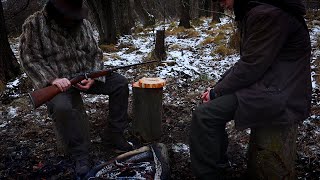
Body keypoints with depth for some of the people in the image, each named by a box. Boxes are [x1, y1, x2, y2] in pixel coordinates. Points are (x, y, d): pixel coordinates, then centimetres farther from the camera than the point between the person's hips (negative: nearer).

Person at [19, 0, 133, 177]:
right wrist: (52, 78, -25)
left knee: (120, 82, -10)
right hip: (57, 80, -4)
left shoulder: (83, 24, 1)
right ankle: (79, 154, -13)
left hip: (86, 75, 5)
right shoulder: (34, 24, -10)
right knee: (61, 107, -36)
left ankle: (113, 135, 2)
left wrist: (93, 78, -13)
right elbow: (29, 58, -12)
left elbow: (95, 54, 4)